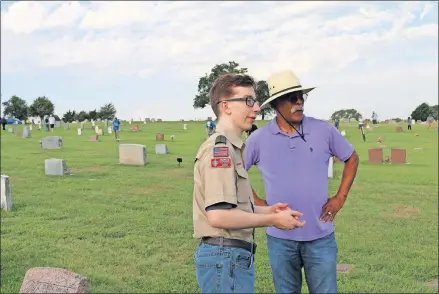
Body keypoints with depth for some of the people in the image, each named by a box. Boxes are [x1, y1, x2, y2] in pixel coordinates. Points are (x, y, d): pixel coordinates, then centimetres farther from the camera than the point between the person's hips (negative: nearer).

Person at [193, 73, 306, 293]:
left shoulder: (230, 147, 16)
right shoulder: (220, 148, -16)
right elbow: (218, 215, -24)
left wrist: (267, 210, 8)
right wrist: (272, 220, -14)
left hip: (233, 256, 10)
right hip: (226, 257, -10)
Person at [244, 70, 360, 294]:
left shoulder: (324, 131, -5)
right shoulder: (259, 139, -5)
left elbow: (351, 158, 10)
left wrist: (340, 197, 2)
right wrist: (257, 203, 2)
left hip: (320, 236, 0)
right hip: (280, 238, 0)